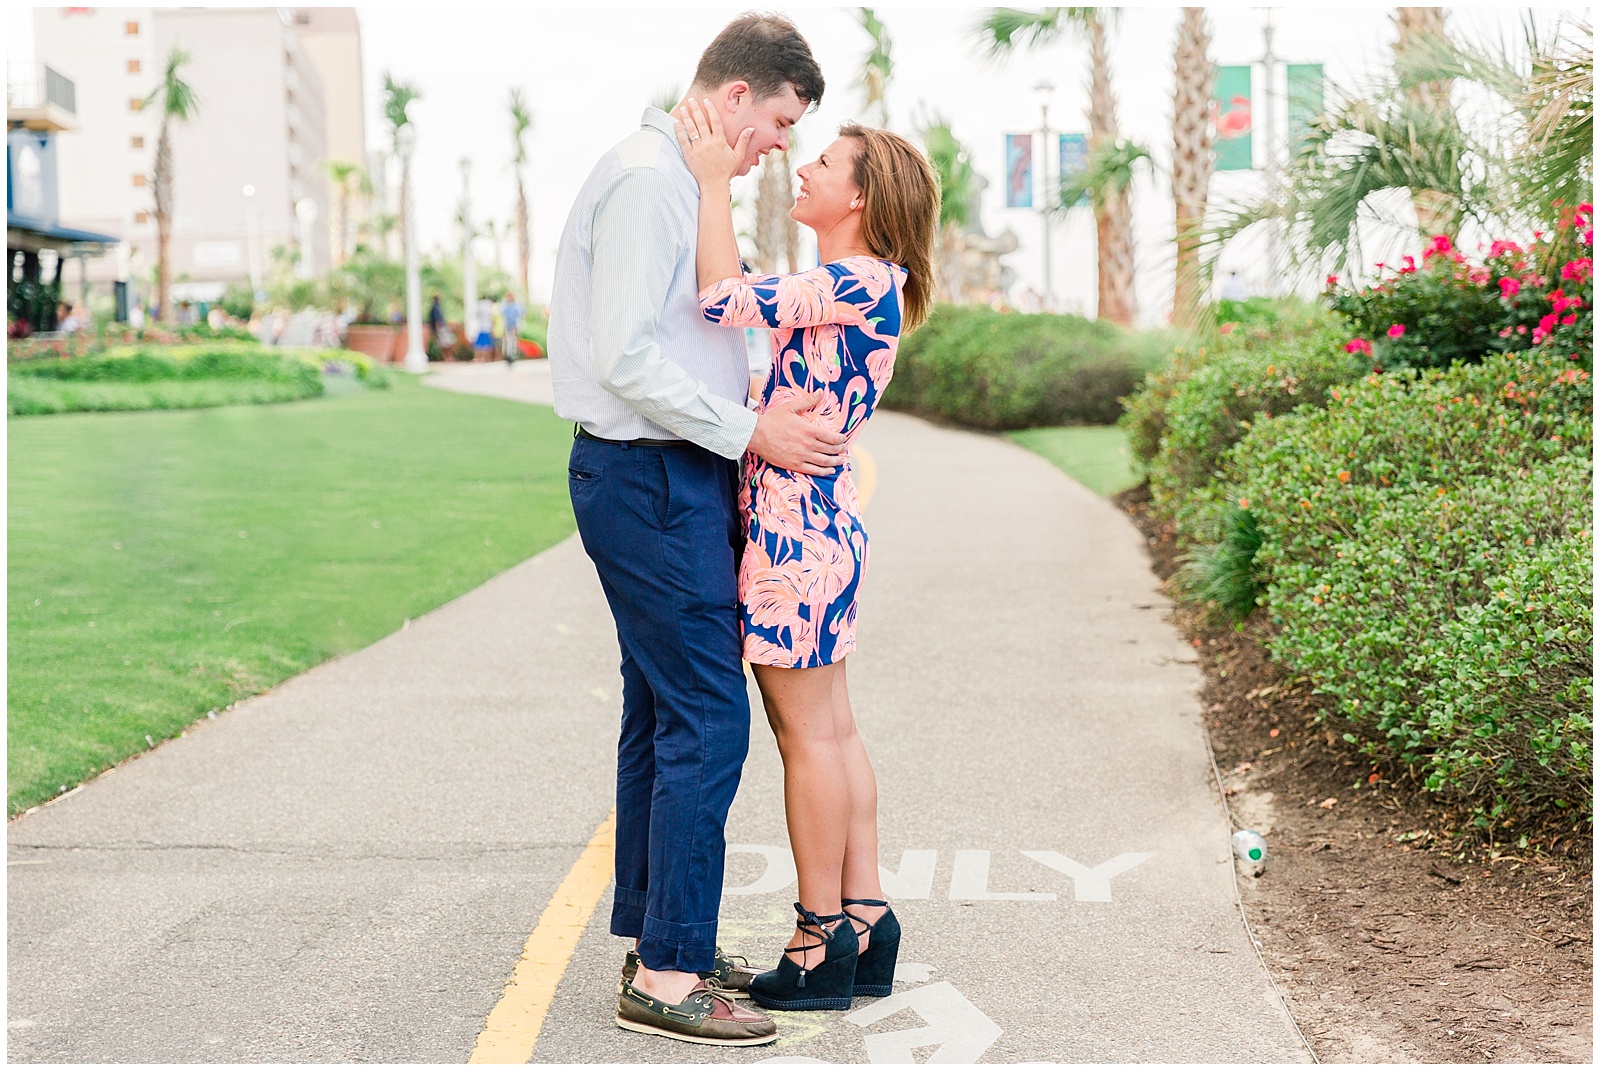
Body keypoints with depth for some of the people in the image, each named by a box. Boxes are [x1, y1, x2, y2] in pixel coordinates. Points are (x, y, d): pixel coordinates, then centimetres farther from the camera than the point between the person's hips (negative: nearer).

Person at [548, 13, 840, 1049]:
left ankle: (659, 940, 23)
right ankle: (667, 977, -4)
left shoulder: (681, 182, 18)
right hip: (651, 480, -11)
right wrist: (749, 430, -17)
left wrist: (771, 414, 10)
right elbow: (629, 357, -22)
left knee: (663, 715, 14)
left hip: (674, 475, 11)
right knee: (708, 720, -10)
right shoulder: (647, 179, -15)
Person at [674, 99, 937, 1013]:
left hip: (798, 518, -10)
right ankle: (866, 919, 19)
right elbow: (748, 293, 22)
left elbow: (725, 298, -22)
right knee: (833, 730, 13)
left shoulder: (862, 280, -15)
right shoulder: (848, 286, 16)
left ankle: (824, 943, 7)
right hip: (817, 516, 10)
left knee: (809, 734, -2)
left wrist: (714, 180, -13)